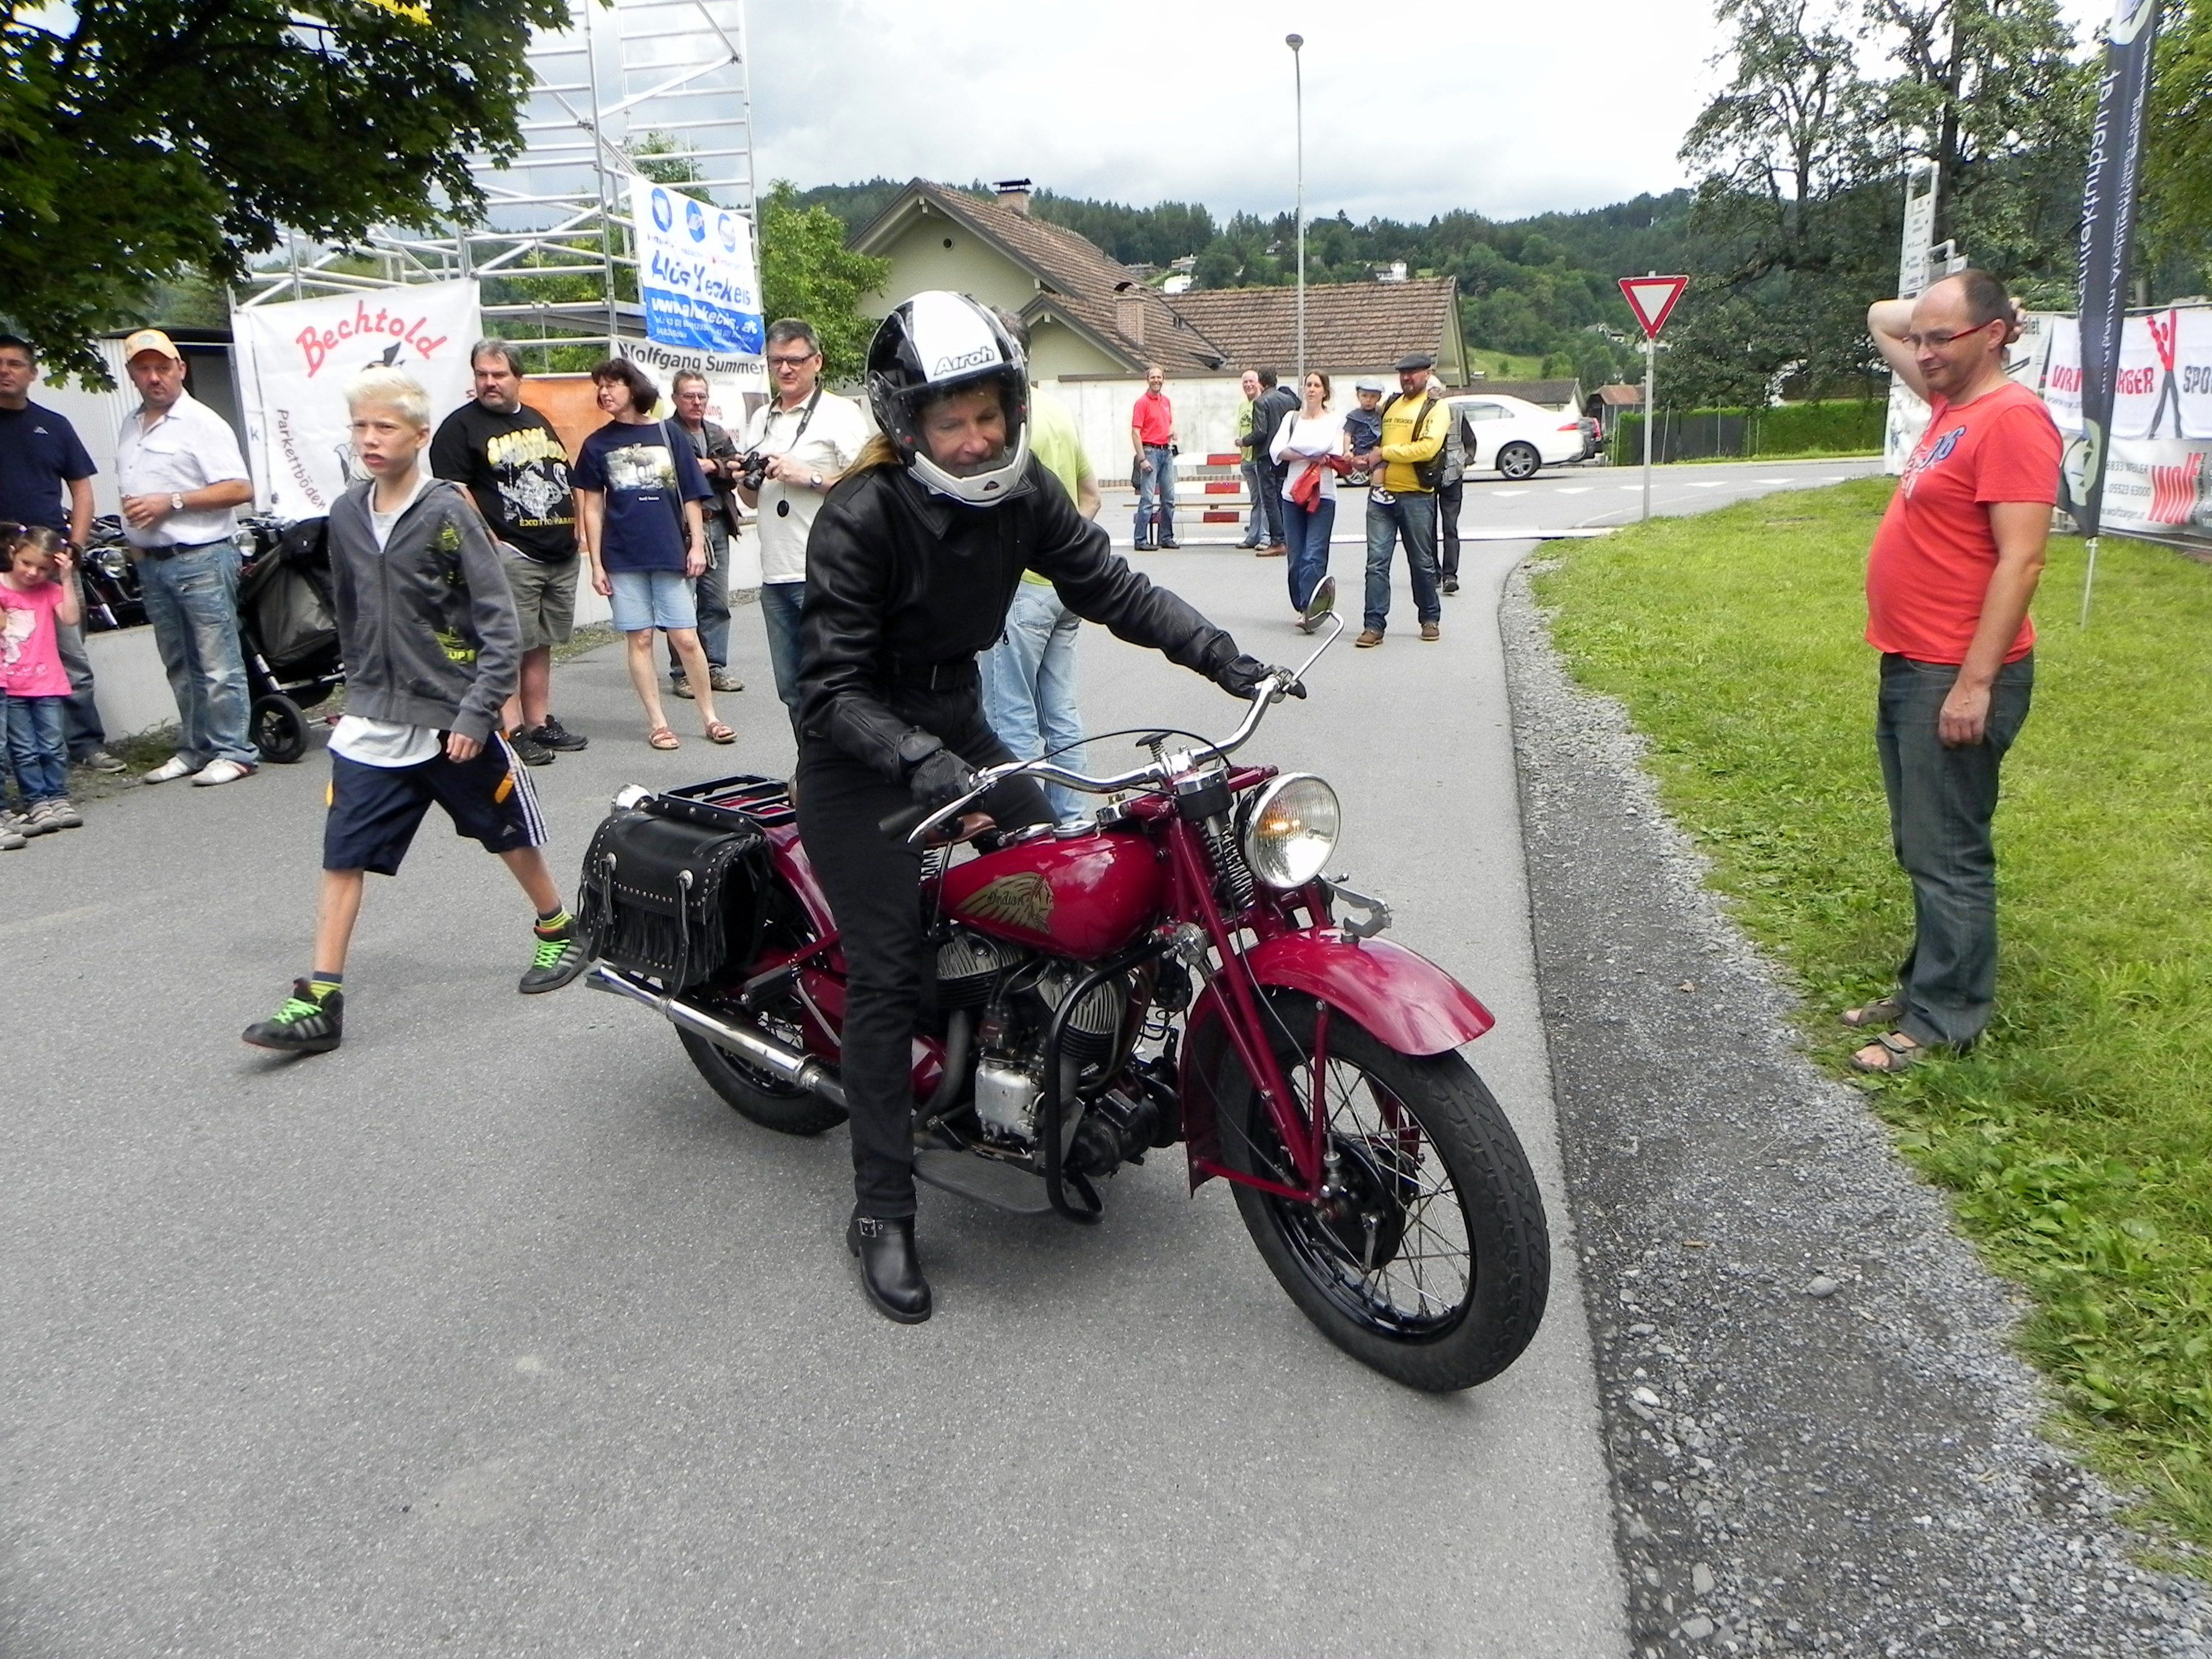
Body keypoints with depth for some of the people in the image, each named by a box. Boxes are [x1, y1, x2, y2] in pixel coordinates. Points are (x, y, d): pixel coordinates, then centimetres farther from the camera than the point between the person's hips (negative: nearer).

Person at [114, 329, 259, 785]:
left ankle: (233, 751, -1)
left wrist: (171, 502, -17)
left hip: (201, 558, -8)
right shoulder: (131, 426, 17)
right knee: (179, 666, 13)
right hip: (151, 561, 8)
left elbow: (240, 489, -14)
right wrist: (133, 534, 11)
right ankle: (194, 749, 21)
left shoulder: (202, 423, -6)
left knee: (218, 665, -6)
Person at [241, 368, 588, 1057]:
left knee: (512, 837, 12)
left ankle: (558, 934, 35)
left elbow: (500, 621, -12)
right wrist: (362, 688, 19)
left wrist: (477, 712, -16)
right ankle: (317, 1002, 5)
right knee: (342, 859, 0)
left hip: (454, 721, -4)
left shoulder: (448, 511, -11)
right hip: (372, 724, 5)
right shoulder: (347, 515, 5)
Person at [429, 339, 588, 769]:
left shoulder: (538, 421, 19)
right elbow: (454, 490, -11)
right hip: (511, 554, -7)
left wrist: (573, 523, 15)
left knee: (542, 644, 12)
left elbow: (566, 475, 26)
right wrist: (490, 540, -15)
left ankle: (540, 723, 18)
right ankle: (512, 731, -5)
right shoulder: (459, 426, -3)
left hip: (562, 553, 7)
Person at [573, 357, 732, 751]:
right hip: (623, 559, 1)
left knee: (686, 639, -2)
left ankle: (710, 717, 10)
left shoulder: (667, 435, 5)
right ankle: (657, 722, 11)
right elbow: (592, 507, 7)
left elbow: (690, 496, 7)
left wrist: (697, 545, 1)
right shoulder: (597, 444, 7)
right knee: (640, 639, 3)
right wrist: (596, 563, 2)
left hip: (670, 555, -1)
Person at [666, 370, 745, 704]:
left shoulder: (719, 436, 17)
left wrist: (713, 466, -9)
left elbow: (738, 473, 8)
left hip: (717, 525, 6)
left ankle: (716, 667, 18)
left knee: (717, 601, 9)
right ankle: (681, 673, 5)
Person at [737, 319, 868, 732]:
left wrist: (808, 477, -16)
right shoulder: (761, 419, 20)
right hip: (775, 574, 7)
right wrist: (743, 480, 4)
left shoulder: (840, 412, -2)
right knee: (791, 688, 12)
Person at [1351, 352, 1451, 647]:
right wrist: (1364, 457, 5)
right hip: (1381, 493, 4)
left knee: (1422, 562, 8)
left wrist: (1384, 453, -14)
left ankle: (1430, 619, 24)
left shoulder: (1436, 407, -2)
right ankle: (1374, 625, -4)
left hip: (1416, 496, -4)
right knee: (1377, 562, -4)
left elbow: (1428, 447, -17)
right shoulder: (1389, 404, 15)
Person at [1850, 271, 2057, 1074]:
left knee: (1948, 856, -2)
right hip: (1909, 668, 10)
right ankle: (1928, 984, 28)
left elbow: (2021, 561, -20)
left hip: (1956, 678, -9)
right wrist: (1944, 308, 9)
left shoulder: (2012, 418, -15)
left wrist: (1974, 683, -23)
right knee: (1921, 849, 16)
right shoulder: (1950, 401, 12)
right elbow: (1881, 317, 27)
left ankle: (1943, 1020, 7)